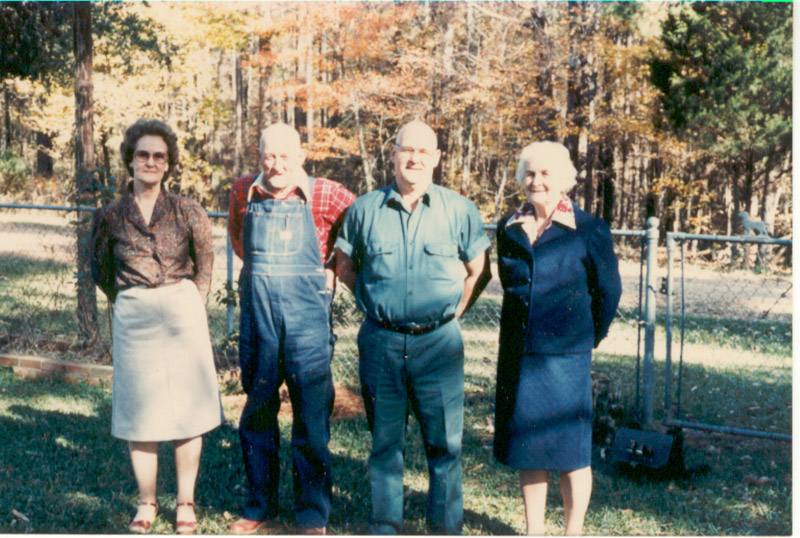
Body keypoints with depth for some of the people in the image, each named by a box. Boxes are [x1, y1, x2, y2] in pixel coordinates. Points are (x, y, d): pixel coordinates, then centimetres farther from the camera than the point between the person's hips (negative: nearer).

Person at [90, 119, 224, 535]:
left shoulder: (188, 212, 1)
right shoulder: (110, 216, 3)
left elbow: (205, 266, 12)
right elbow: (101, 270, 17)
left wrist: (185, 305, 9)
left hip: (183, 312, -1)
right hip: (132, 320, 1)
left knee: (188, 408, 2)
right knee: (139, 410, 6)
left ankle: (186, 503, 16)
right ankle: (146, 503, 21)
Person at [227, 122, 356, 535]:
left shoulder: (325, 195, -6)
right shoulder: (243, 193, 4)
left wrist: (333, 268, 3)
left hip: (307, 318, -3)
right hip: (257, 317, 3)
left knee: (311, 419, 1)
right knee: (257, 413, 12)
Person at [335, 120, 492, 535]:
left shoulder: (459, 210, 2)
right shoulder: (365, 209, 4)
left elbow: (479, 271, 11)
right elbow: (345, 265, 16)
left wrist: (453, 312, 5)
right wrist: (374, 302, 8)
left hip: (438, 342, -1)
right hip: (381, 342, 1)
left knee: (444, 440, 4)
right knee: (385, 440, 10)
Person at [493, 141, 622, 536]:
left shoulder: (589, 231, -5)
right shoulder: (509, 229, 6)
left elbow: (608, 290, 4)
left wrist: (590, 337, 13)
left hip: (565, 355, -4)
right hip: (518, 353, 4)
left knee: (570, 450, 4)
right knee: (527, 447, 11)